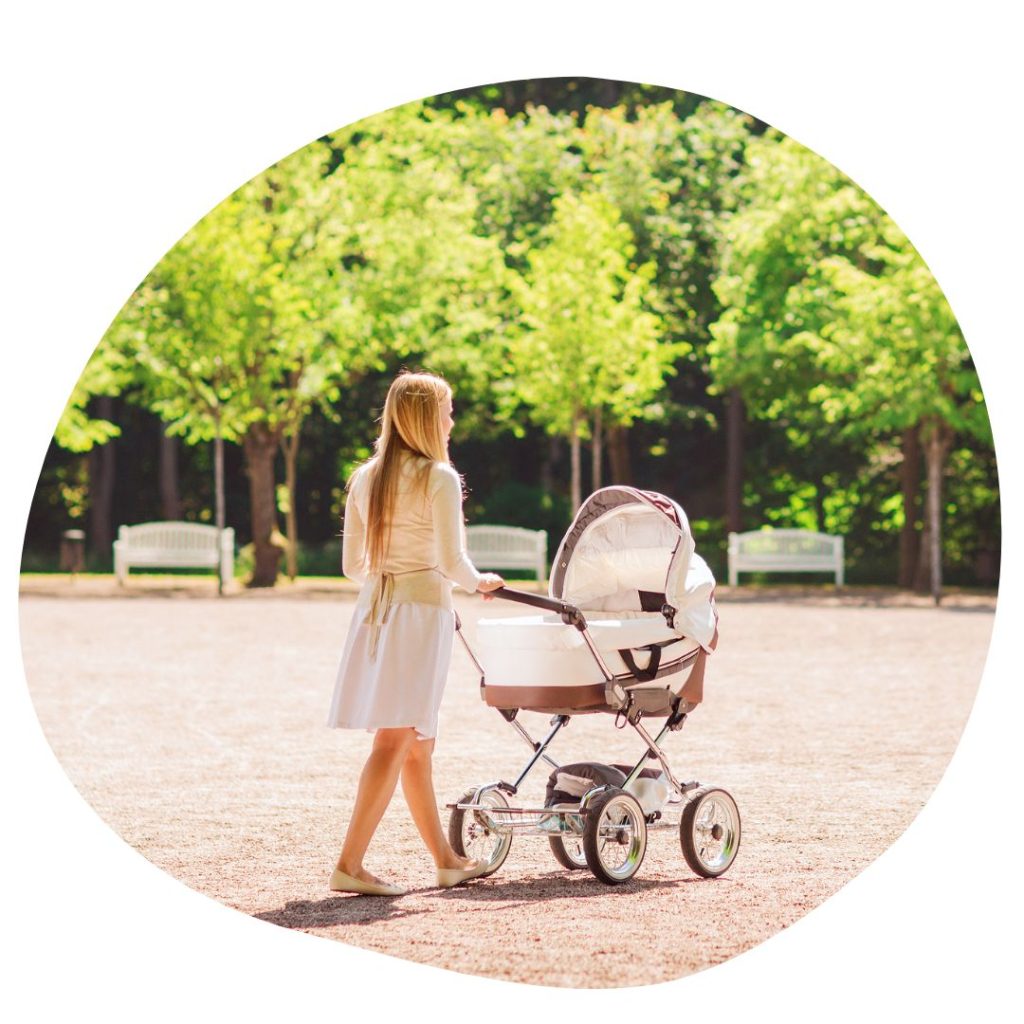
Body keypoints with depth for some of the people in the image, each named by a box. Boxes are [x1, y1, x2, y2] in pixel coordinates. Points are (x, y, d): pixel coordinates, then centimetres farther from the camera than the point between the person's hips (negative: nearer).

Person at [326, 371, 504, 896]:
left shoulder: (365, 478, 11)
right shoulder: (438, 478, -9)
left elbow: (352, 564, 13)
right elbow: (451, 561, -13)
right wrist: (479, 582, 7)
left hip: (373, 610, 7)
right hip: (422, 611, -7)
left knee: (417, 745, 15)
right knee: (395, 741, -8)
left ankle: (447, 860, 24)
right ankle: (349, 864, -14)